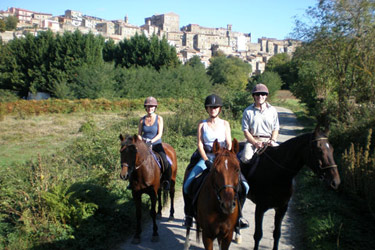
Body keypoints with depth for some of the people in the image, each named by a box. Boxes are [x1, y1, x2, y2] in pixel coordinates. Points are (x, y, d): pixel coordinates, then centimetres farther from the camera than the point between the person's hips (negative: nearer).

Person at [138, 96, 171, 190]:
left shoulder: (159, 119, -2)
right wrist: (142, 142, -11)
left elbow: (160, 134, -8)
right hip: (144, 145, 3)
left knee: (166, 163, -22)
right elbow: (139, 134, 8)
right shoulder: (142, 120, 6)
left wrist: (151, 141, -22)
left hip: (156, 145, -2)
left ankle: (166, 181, 3)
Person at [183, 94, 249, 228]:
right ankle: (189, 214, 7)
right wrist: (207, 161, -17)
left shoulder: (225, 124, 7)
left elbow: (229, 144, 0)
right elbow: (200, 144, -3)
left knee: (244, 186, -14)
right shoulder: (202, 124, 4)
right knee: (187, 185, -17)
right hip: (206, 158, 0)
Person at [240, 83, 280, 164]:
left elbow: (276, 129, 12)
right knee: (246, 158, -29)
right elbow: (246, 131, 1)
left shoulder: (273, 110, 11)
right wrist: (255, 143, -13)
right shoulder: (248, 111, 4)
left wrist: (273, 140, -8)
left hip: (268, 140, 2)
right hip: (253, 140, -1)